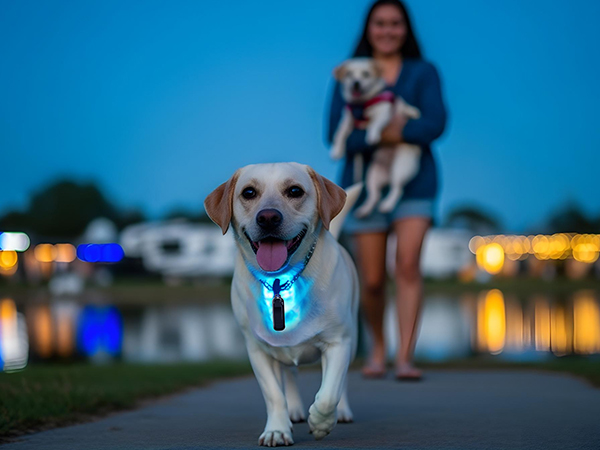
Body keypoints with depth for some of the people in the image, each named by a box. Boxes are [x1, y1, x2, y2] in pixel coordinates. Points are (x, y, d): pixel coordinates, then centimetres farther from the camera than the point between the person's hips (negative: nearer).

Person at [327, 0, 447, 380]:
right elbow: (336, 133, -5)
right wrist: (384, 134, -20)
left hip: (414, 182, -1)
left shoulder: (423, 73, 6)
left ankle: (405, 357, -18)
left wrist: (389, 132, -21)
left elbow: (435, 124, -9)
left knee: (408, 264, -17)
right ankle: (378, 346, 28)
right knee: (372, 280, 2)